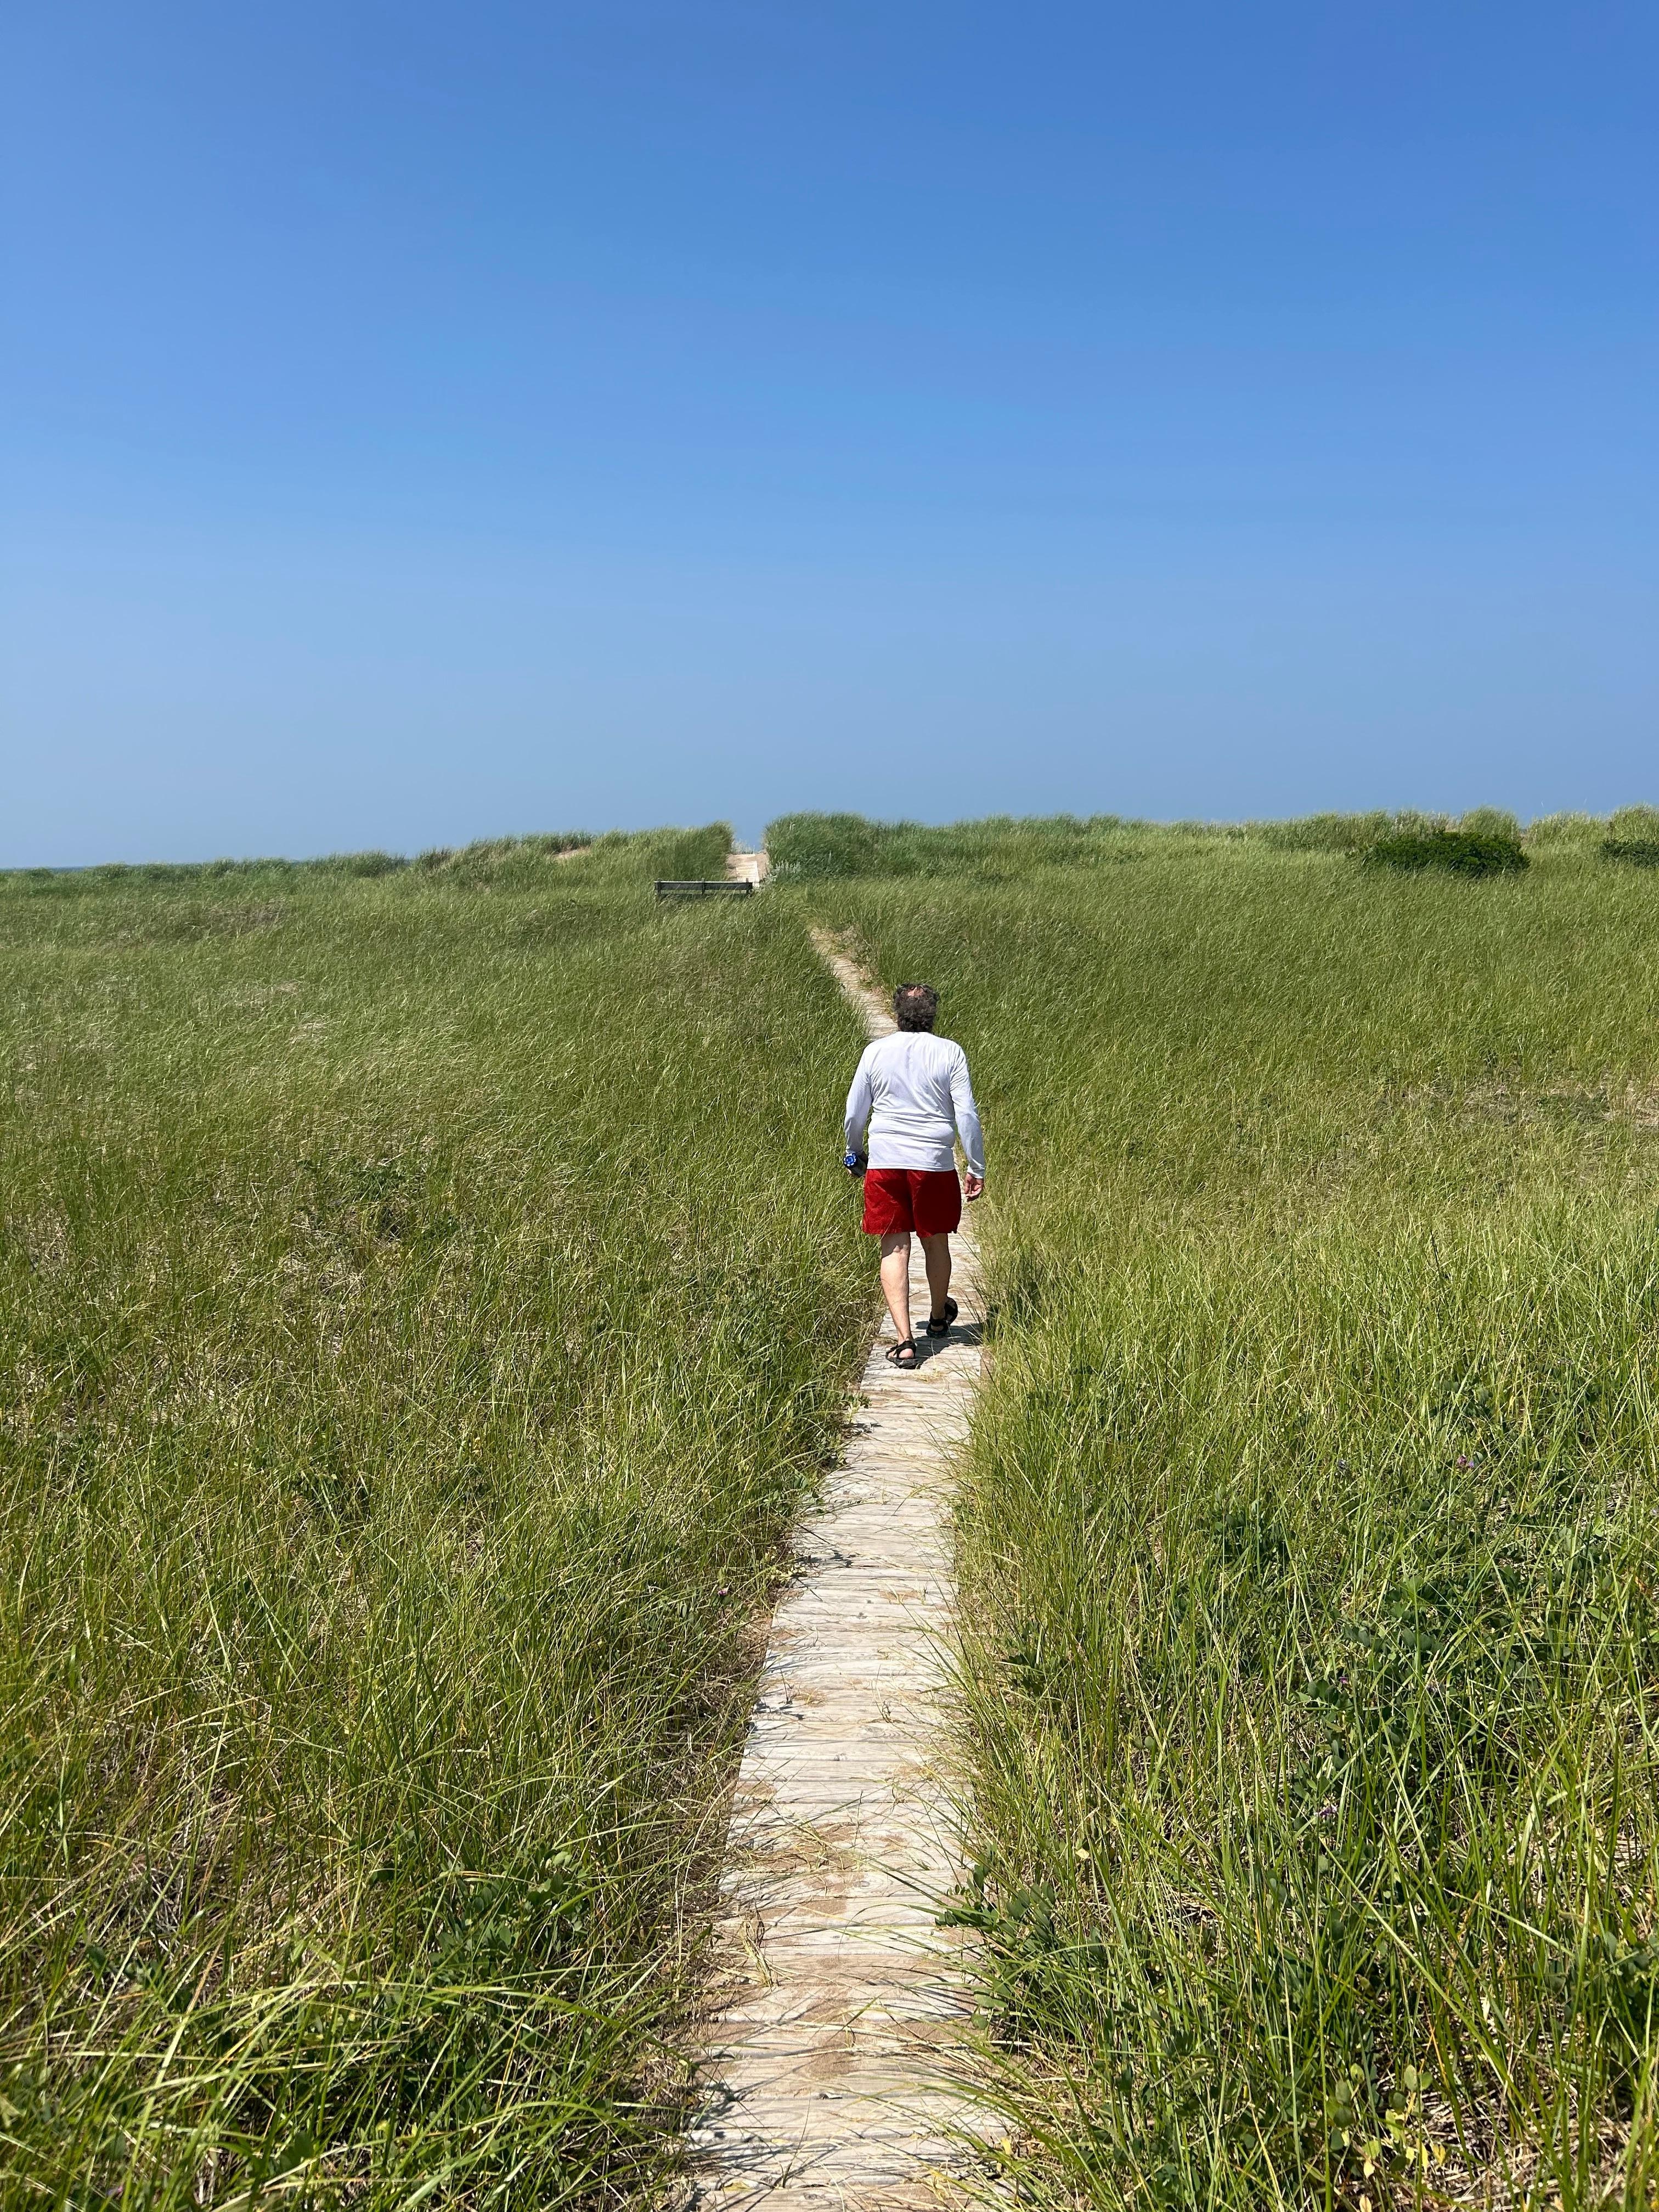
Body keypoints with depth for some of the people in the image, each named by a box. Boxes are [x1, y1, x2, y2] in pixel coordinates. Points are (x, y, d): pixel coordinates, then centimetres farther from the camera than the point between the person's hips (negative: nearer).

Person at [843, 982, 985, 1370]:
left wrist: (855, 1153, 26)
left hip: (884, 1163, 0)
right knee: (935, 1243, 18)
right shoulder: (950, 1053, -2)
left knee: (894, 1250, 3)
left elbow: (854, 1113, 9)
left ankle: (904, 1340, -5)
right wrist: (977, 1168, 4)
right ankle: (939, 1317, 40)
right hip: (935, 1163, 0)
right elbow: (967, 1115, -4)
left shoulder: (876, 1051, 2)